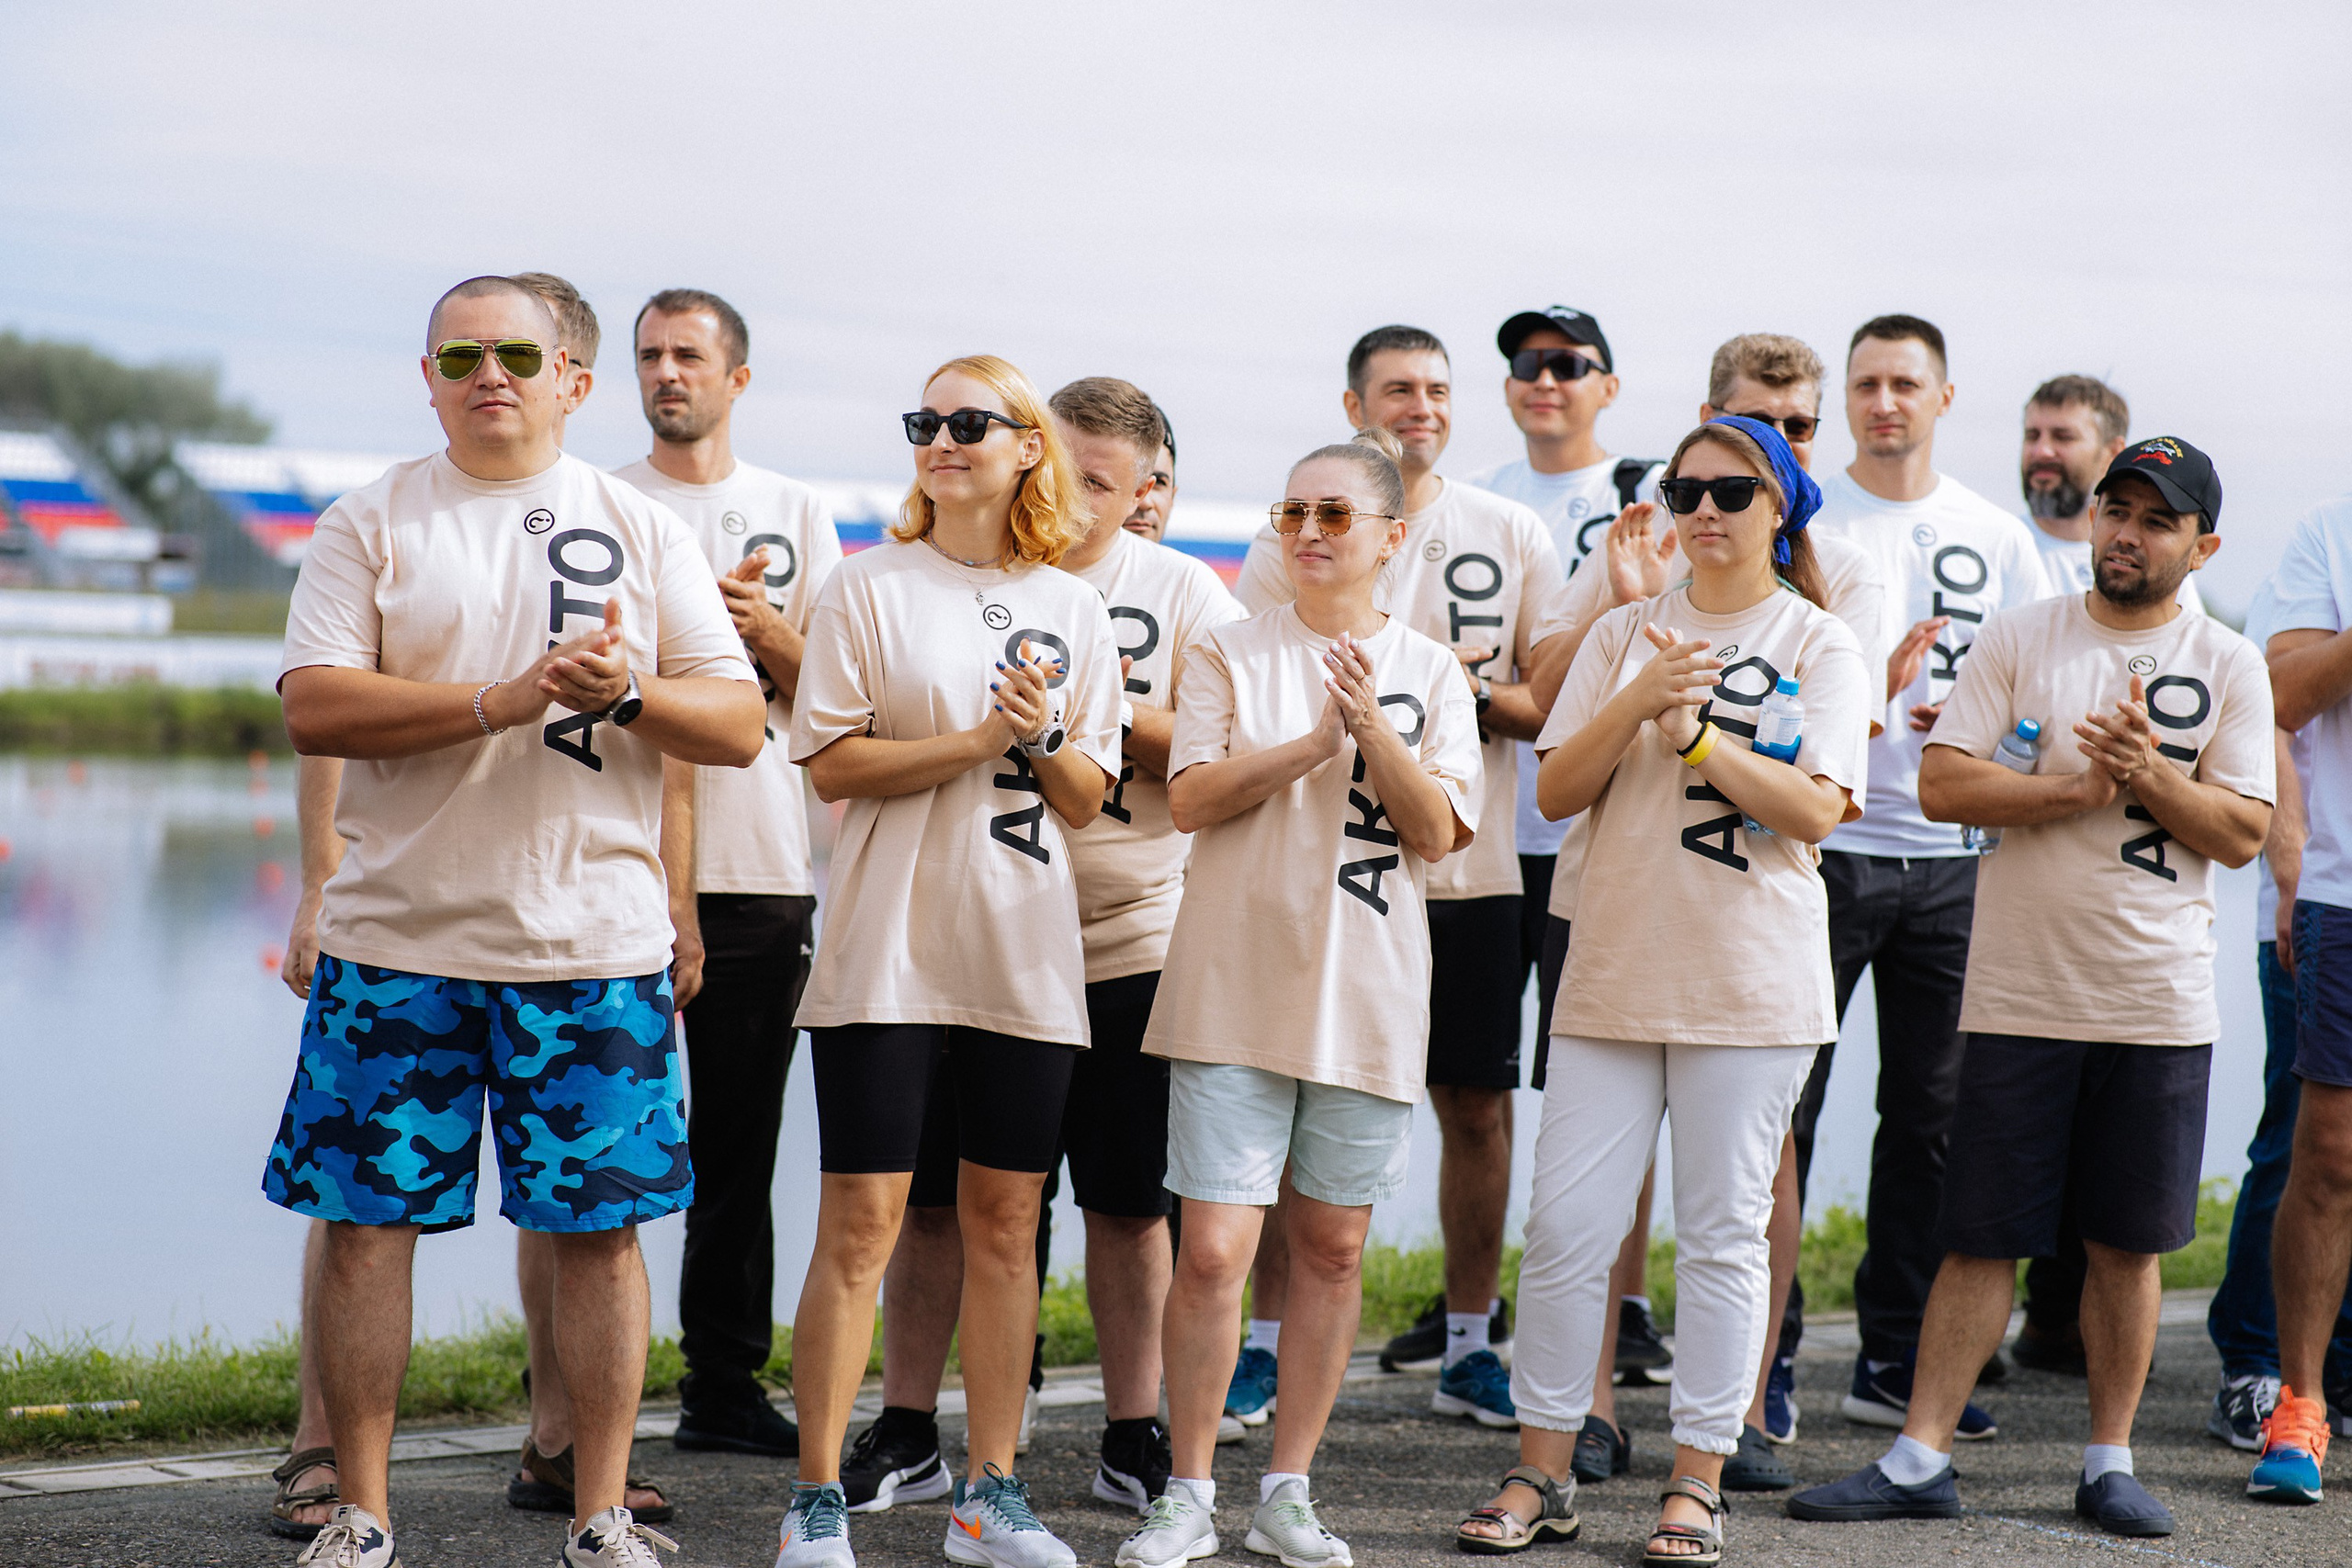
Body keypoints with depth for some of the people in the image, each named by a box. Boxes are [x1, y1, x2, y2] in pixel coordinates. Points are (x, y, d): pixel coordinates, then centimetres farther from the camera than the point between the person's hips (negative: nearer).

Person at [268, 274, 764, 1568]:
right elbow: (312, 708, -7)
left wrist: (629, 691, -15)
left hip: (594, 940, 1)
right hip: (398, 938, 0)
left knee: (599, 1223, 1)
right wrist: (502, 700, -17)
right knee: (365, 1217, 0)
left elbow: (738, 727, 6)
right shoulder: (370, 525, 6)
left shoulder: (641, 530, 10)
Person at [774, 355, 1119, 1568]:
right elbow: (830, 763, -7)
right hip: (891, 953, -3)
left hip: (1025, 956, 4)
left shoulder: (1071, 606, 10)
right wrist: (977, 740, -15)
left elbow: (1087, 798, 9)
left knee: (1006, 1218, 8)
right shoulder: (873, 586, 0)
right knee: (861, 1220, -5)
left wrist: (1046, 738, -11)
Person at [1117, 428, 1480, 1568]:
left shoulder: (1431, 673, 6)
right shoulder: (1231, 655, 3)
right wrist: (1314, 742, -16)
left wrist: (1372, 726, -17)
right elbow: (1190, 800, -8)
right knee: (1212, 1252, -6)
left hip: (1366, 994, 2)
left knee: (1332, 1247, 8)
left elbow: (1437, 833, -3)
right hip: (1237, 989, -2)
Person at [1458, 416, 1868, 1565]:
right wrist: (1638, 704, -12)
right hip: (1616, 969, 3)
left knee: (1723, 1232, 1)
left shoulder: (1818, 645, 2)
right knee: (1565, 1221, -1)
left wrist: (1695, 734, -15)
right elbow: (1558, 790, 3)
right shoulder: (1624, 635, 11)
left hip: (1751, 982, -3)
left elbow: (1818, 809, -9)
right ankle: (1542, 1473, 9)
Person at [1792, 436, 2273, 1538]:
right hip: (2021, 997, -1)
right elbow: (1943, 785, -6)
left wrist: (2150, 775, -17)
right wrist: (2086, 786, -14)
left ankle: (2110, 1460, 18)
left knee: (2128, 1242, 7)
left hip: (2160, 1007, 1)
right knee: (1981, 1238, 1)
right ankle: (1919, 1459, 5)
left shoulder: (2229, 666, 5)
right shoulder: (2018, 638, 2)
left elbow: (2242, 831, -1)